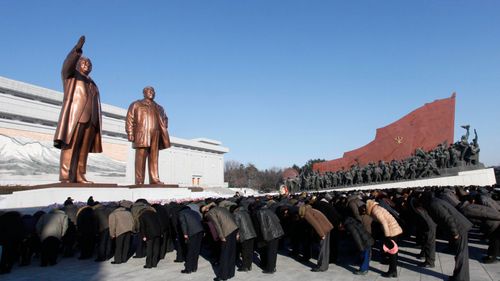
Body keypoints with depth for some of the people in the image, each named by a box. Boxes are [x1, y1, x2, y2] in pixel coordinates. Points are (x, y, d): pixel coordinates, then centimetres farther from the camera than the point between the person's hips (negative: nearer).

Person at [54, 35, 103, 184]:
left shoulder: (93, 84, 28)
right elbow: (67, 65, -13)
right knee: (70, 145, -13)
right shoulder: (71, 75, 12)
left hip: (89, 118, 6)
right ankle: (65, 176, -18)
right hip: (74, 116, -6)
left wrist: (97, 123, 11)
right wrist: (77, 49, -28)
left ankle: (79, 176, -1)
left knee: (83, 148, 0)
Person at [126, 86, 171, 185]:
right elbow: (129, 119, 4)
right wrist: (130, 133, -7)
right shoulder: (136, 105, 13)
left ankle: (154, 179, 0)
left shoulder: (158, 107, 24)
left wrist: (164, 128, 16)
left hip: (155, 136, 4)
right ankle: (139, 180, -8)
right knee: (141, 157, -8)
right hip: (142, 134, -4)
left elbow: (164, 118, 34)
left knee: (154, 158, 0)